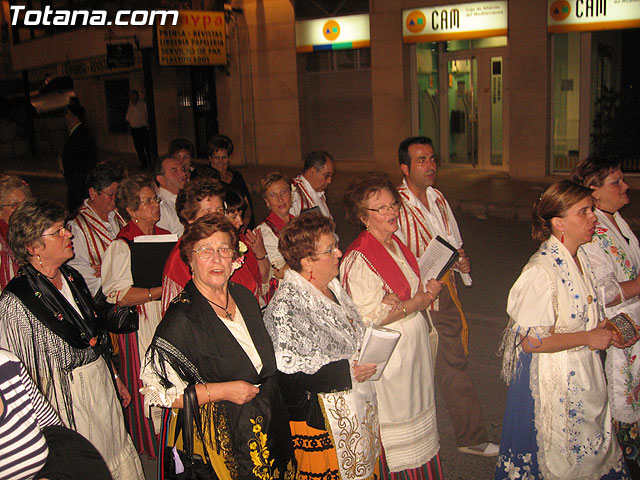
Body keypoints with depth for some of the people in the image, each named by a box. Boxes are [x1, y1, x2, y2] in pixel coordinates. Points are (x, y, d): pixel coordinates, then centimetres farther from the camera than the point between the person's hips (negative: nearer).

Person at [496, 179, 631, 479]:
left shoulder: (581, 257, 3)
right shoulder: (542, 271, -25)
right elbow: (531, 341, -25)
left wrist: (605, 332, 0)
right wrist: (588, 338, -18)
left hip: (585, 375, 8)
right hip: (552, 379, -8)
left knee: (592, 452, 19)